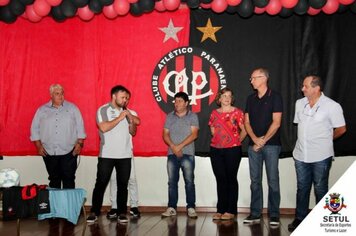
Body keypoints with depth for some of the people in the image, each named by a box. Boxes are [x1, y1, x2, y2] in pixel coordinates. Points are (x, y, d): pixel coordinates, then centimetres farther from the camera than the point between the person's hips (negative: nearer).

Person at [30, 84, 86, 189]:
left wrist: (79, 143, -4)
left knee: (69, 179, 0)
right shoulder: (42, 110, 7)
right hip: (49, 153, 1)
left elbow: (80, 127, 4)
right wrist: (39, 146, 2)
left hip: (69, 152, -1)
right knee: (54, 180, 10)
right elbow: (35, 129, 9)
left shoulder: (72, 108, 5)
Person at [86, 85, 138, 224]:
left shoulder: (127, 112, 13)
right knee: (101, 184, 0)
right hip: (106, 155, -4)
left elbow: (133, 132, 13)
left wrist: (131, 121, -5)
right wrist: (119, 118, -13)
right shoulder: (103, 110, -2)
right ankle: (94, 213, 7)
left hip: (125, 155, 4)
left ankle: (122, 213, 10)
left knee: (122, 185, 4)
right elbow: (104, 128, -17)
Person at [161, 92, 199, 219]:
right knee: (172, 182, 3)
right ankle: (171, 208, 9)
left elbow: (194, 134, -7)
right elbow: (165, 134, 7)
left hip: (187, 153, -3)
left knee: (189, 181, -5)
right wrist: (173, 147, -10)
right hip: (172, 154, 3)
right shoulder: (169, 117, 13)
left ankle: (191, 208, 1)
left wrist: (180, 146, -14)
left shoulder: (193, 116, 3)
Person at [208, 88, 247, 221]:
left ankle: (231, 211, 7)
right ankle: (220, 210, 14)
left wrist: (237, 141, 6)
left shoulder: (237, 112, -2)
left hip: (232, 150, -4)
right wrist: (220, 139, 13)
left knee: (231, 179, 1)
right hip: (216, 150, 4)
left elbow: (244, 130, -1)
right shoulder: (214, 113, 10)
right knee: (220, 179, 7)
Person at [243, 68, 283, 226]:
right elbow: (247, 122, 9)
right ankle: (255, 213, 13)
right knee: (255, 180, 6)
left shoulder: (274, 97, -1)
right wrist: (255, 139, -6)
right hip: (253, 145, 4)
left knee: (272, 179, -1)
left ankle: (274, 214, 7)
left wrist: (263, 140, -10)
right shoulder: (250, 99, 13)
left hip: (271, 144, -4)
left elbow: (276, 122, -7)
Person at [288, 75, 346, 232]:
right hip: (301, 155, 5)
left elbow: (341, 129, -3)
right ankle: (300, 218, 26)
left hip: (321, 156, -4)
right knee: (302, 188, 14)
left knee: (320, 189, 8)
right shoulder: (299, 103, 4)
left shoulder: (332, 106, -12)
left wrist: (326, 139, 8)